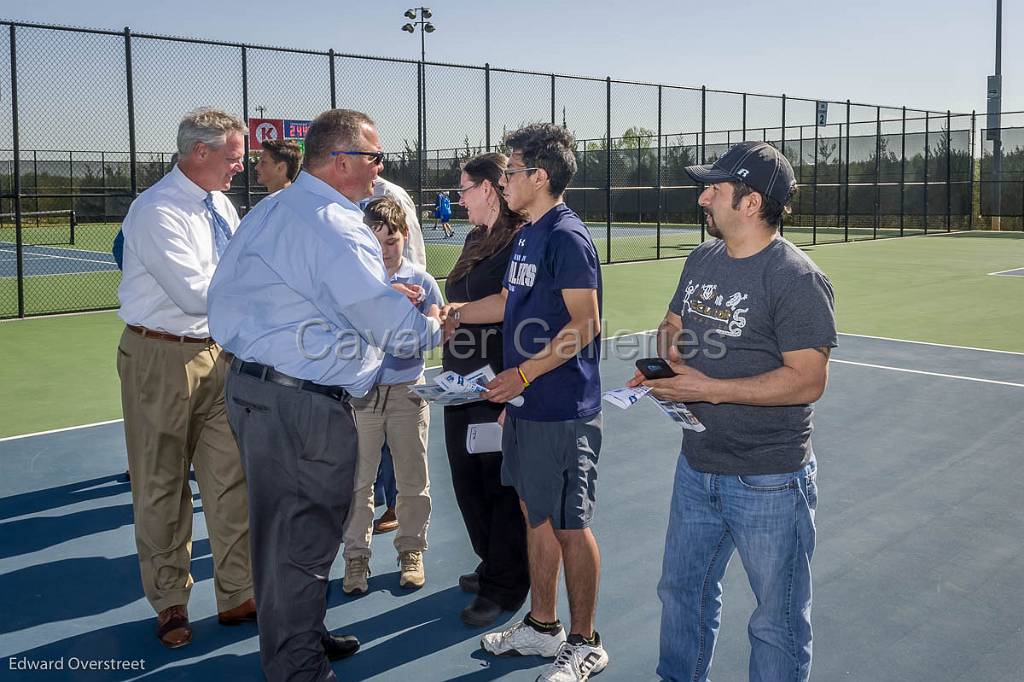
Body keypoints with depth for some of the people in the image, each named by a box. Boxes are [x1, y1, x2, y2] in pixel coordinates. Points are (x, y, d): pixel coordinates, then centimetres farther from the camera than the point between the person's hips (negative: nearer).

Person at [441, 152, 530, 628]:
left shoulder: (521, 242, -16)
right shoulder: (476, 239, 12)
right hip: (462, 384, 9)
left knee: (500, 485, 3)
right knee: (468, 479, 18)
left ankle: (506, 587, 19)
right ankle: (493, 566, 36)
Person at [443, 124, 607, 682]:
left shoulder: (567, 237, -16)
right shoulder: (526, 236, 12)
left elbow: (584, 326, -21)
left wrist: (524, 374, -21)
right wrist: (452, 312, 20)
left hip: (562, 410, -9)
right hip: (526, 405, 9)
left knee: (568, 525, 2)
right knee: (535, 514, 17)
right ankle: (542, 626, 32)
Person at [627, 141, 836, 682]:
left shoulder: (796, 279, -19)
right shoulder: (702, 260, 6)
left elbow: (808, 380, -24)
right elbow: (673, 326, 18)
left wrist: (711, 389, -25)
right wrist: (662, 364, -4)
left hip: (769, 482, -8)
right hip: (697, 466, 8)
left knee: (777, 621, 9)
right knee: (682, 591, 23)